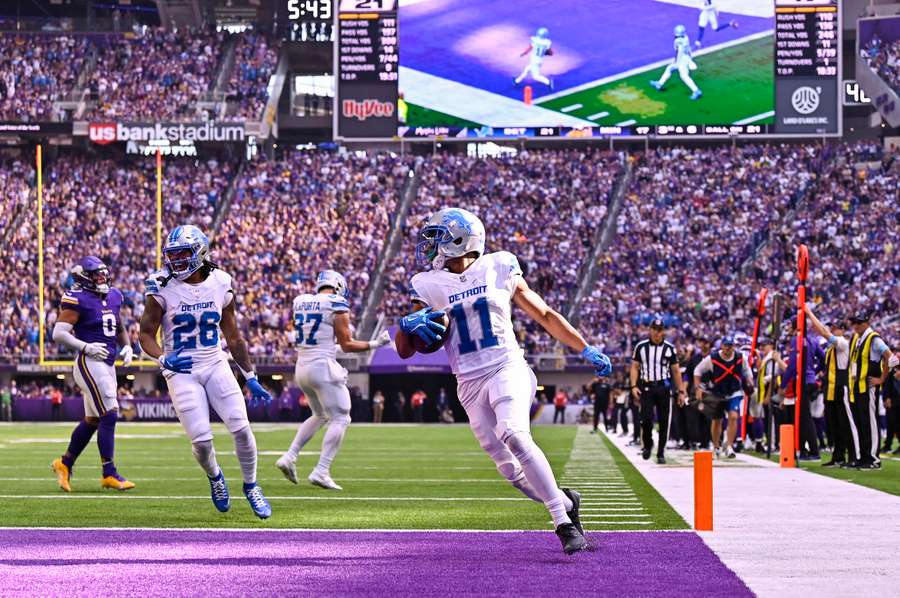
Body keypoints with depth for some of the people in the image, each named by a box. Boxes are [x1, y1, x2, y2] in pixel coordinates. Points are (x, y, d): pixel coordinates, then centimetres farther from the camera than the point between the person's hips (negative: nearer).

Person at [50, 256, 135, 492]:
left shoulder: (113, 296, 14)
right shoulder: (78, 299, -10)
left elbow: (119, 328, 28)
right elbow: (59, 333, -14)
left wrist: (127, 346, 10)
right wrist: (86, 347, -22)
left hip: (108, 364, 8)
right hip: (90, 364, -8)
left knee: (92, 420, 14)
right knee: (109, 415, -12)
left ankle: (65, 464, 29)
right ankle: (109, 474, -7)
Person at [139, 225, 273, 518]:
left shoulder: (221, 285, 0)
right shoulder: (163, 289, -9)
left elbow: (233, 337, 9)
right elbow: (146, 334, -4)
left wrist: (251, 378, 8)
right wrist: (163, 359, -24)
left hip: (216, 365, 2)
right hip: (181, 371, -2)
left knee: (241, 429, -10)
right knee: (201, 440, -10)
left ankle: (251, 487, 11)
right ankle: (214, 476, 24)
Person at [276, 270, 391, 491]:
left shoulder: (300, 302, 10)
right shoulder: (337, 306, -8)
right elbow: (347, 345, -6)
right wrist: (375, 344, 3)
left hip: (302, 366, 7)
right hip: (322, 366, -7)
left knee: (320, 416, 24)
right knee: (340, 419, -1)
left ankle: (289, 457, 14)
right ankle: (321, 471, -12)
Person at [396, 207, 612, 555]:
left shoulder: (499, 271, 3)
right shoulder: (430, 287, 8)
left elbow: (545, 316, 13)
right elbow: (404, 350, 9)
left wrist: (586, 351, 11)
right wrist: (409, 324, -13)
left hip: (507, 368, -3)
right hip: (470, 384, 3)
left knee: (514, 436, -31)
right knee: (512, 470, -6)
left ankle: (564, 524, -27)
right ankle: (567, 503, 21)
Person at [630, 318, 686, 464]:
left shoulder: (669, 348, 5)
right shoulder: (641, 347, 4)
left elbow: (676, 371, 8)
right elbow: (635, 367, 5)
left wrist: (681, 391, 5)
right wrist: (634, 386, -8)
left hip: (663, 388, 1)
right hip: (646, 387, -1)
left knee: (664, 422, 0)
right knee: (646, 419, -13)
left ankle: (661, 453, 9)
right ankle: (647, 444, 15)